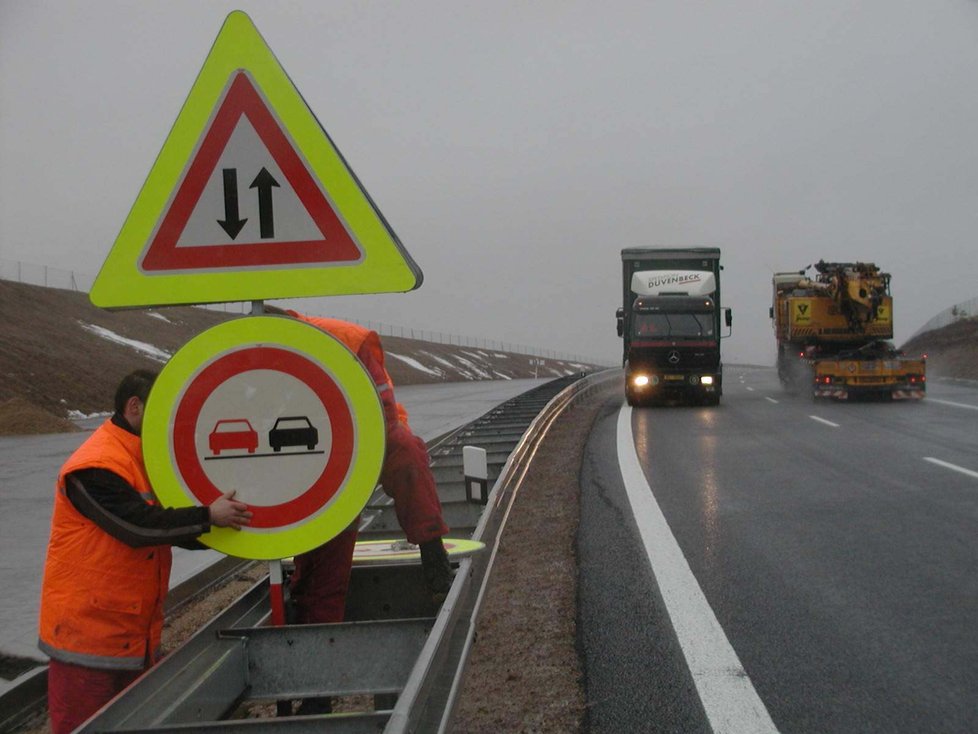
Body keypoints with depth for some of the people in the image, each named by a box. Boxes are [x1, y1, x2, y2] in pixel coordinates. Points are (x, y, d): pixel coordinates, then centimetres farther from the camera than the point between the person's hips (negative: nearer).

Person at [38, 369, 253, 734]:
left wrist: (228, 523, -2)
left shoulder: (150, 458, 14)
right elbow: (140, 526, -27)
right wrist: (209, 516, -25)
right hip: (88, 632, -9)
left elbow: (174, 528, 12)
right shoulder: (95, 467, -18)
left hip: (137, 632, 9)